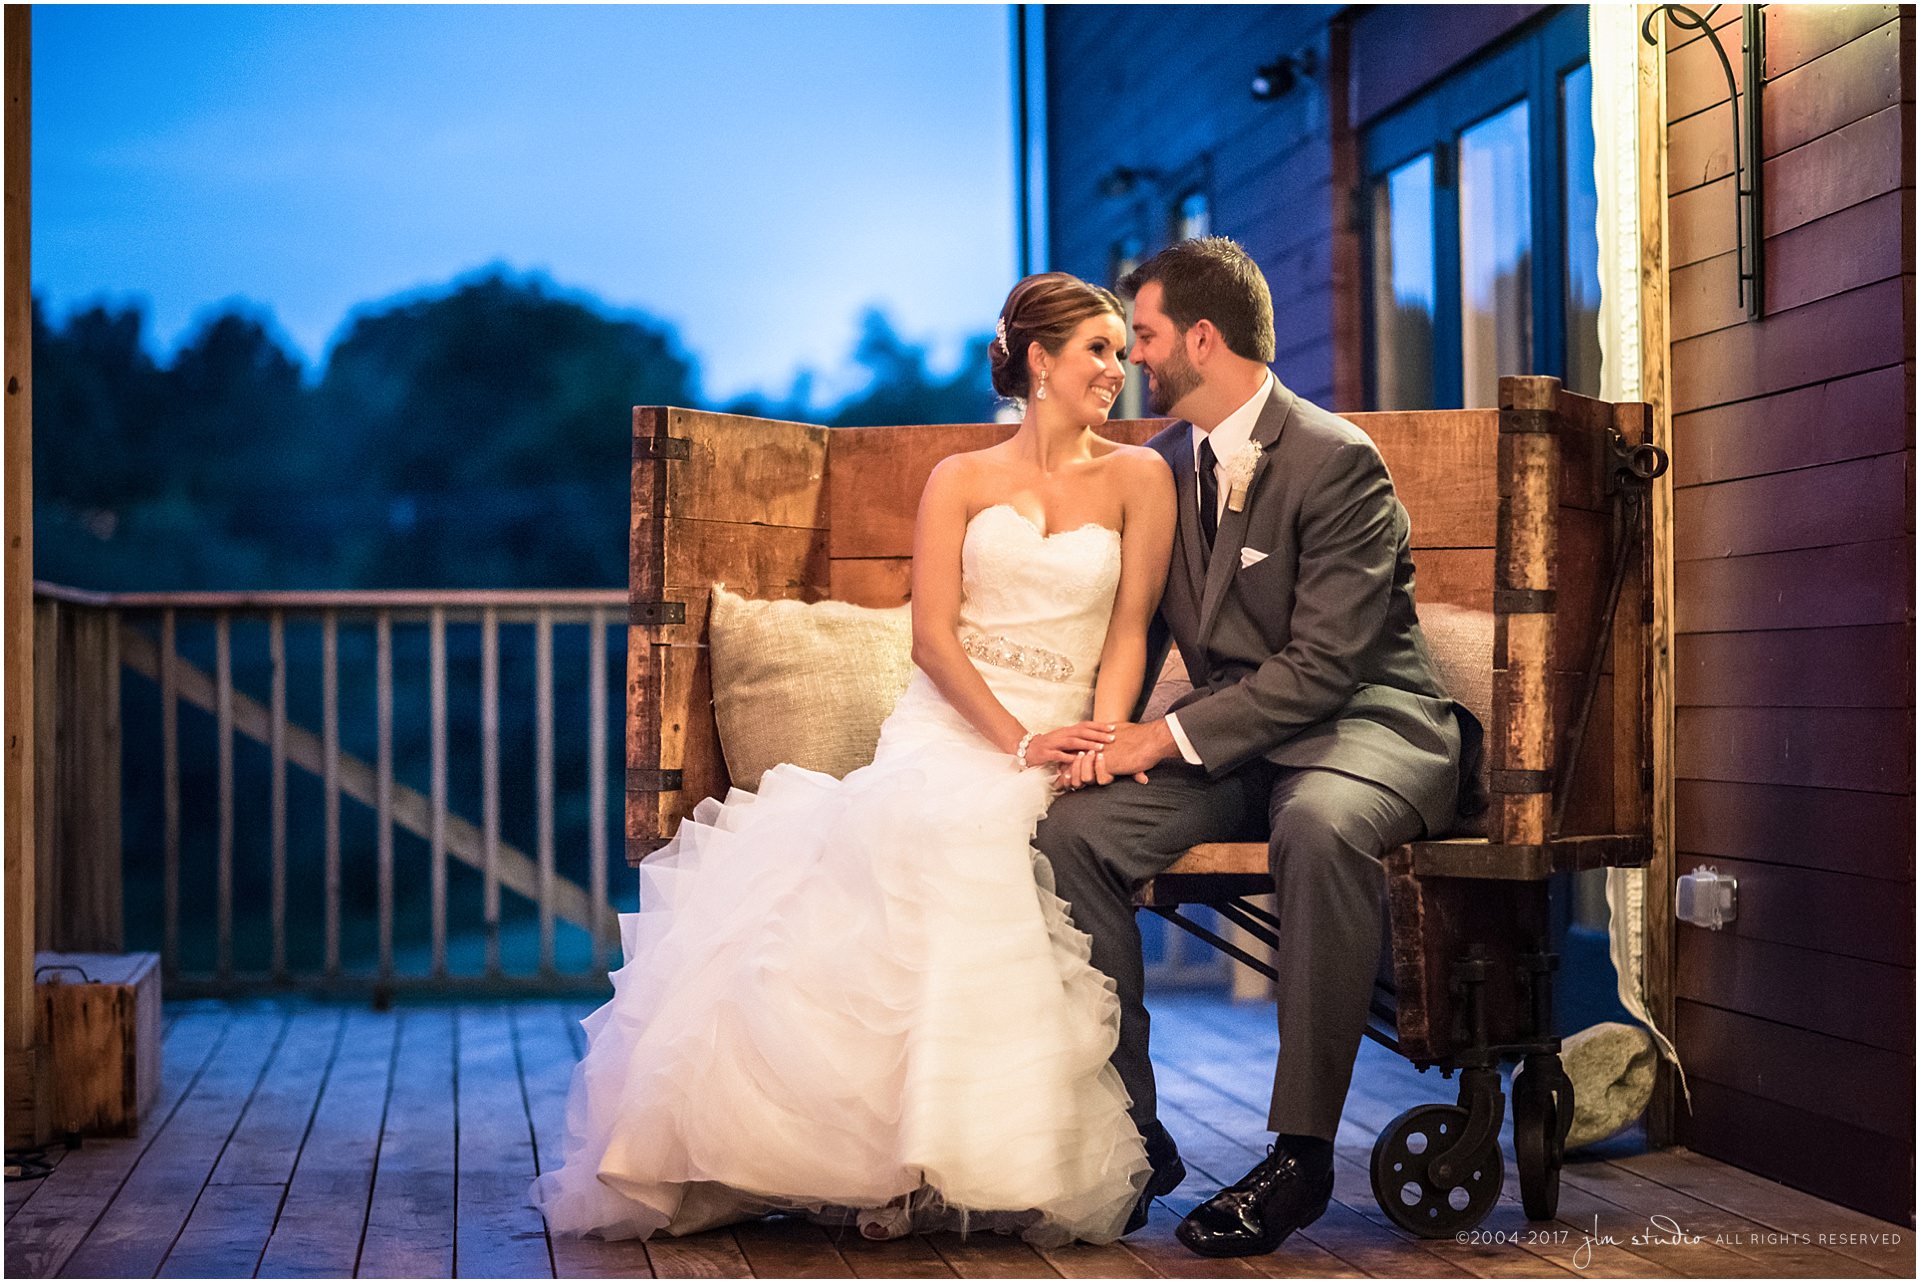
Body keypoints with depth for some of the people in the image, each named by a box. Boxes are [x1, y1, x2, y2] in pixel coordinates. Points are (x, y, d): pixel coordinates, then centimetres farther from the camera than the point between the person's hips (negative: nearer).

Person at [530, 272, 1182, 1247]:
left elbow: (1129, 633, 8)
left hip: (1060, 742, -1)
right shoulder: (959, 480, 13)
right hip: (943, 729, 1)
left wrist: (1100, 742, -11)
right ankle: (865, 1156, -25)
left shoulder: (1137, 478, 14)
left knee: (965, 831, -34)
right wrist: (1018, 741, -12)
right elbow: (933, 636, 2)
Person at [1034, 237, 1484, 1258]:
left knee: (1320, 824, -40)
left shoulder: (1338, 461, -14)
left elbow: (1325, 663, -20)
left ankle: (1301, 1149, -30)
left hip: (1362, 722, -7)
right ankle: (1126, 1126, -8)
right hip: (1231, 735, 7)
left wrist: (1172, 736, -22)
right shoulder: (1167, 461, 9)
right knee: (1070, 825, -18)